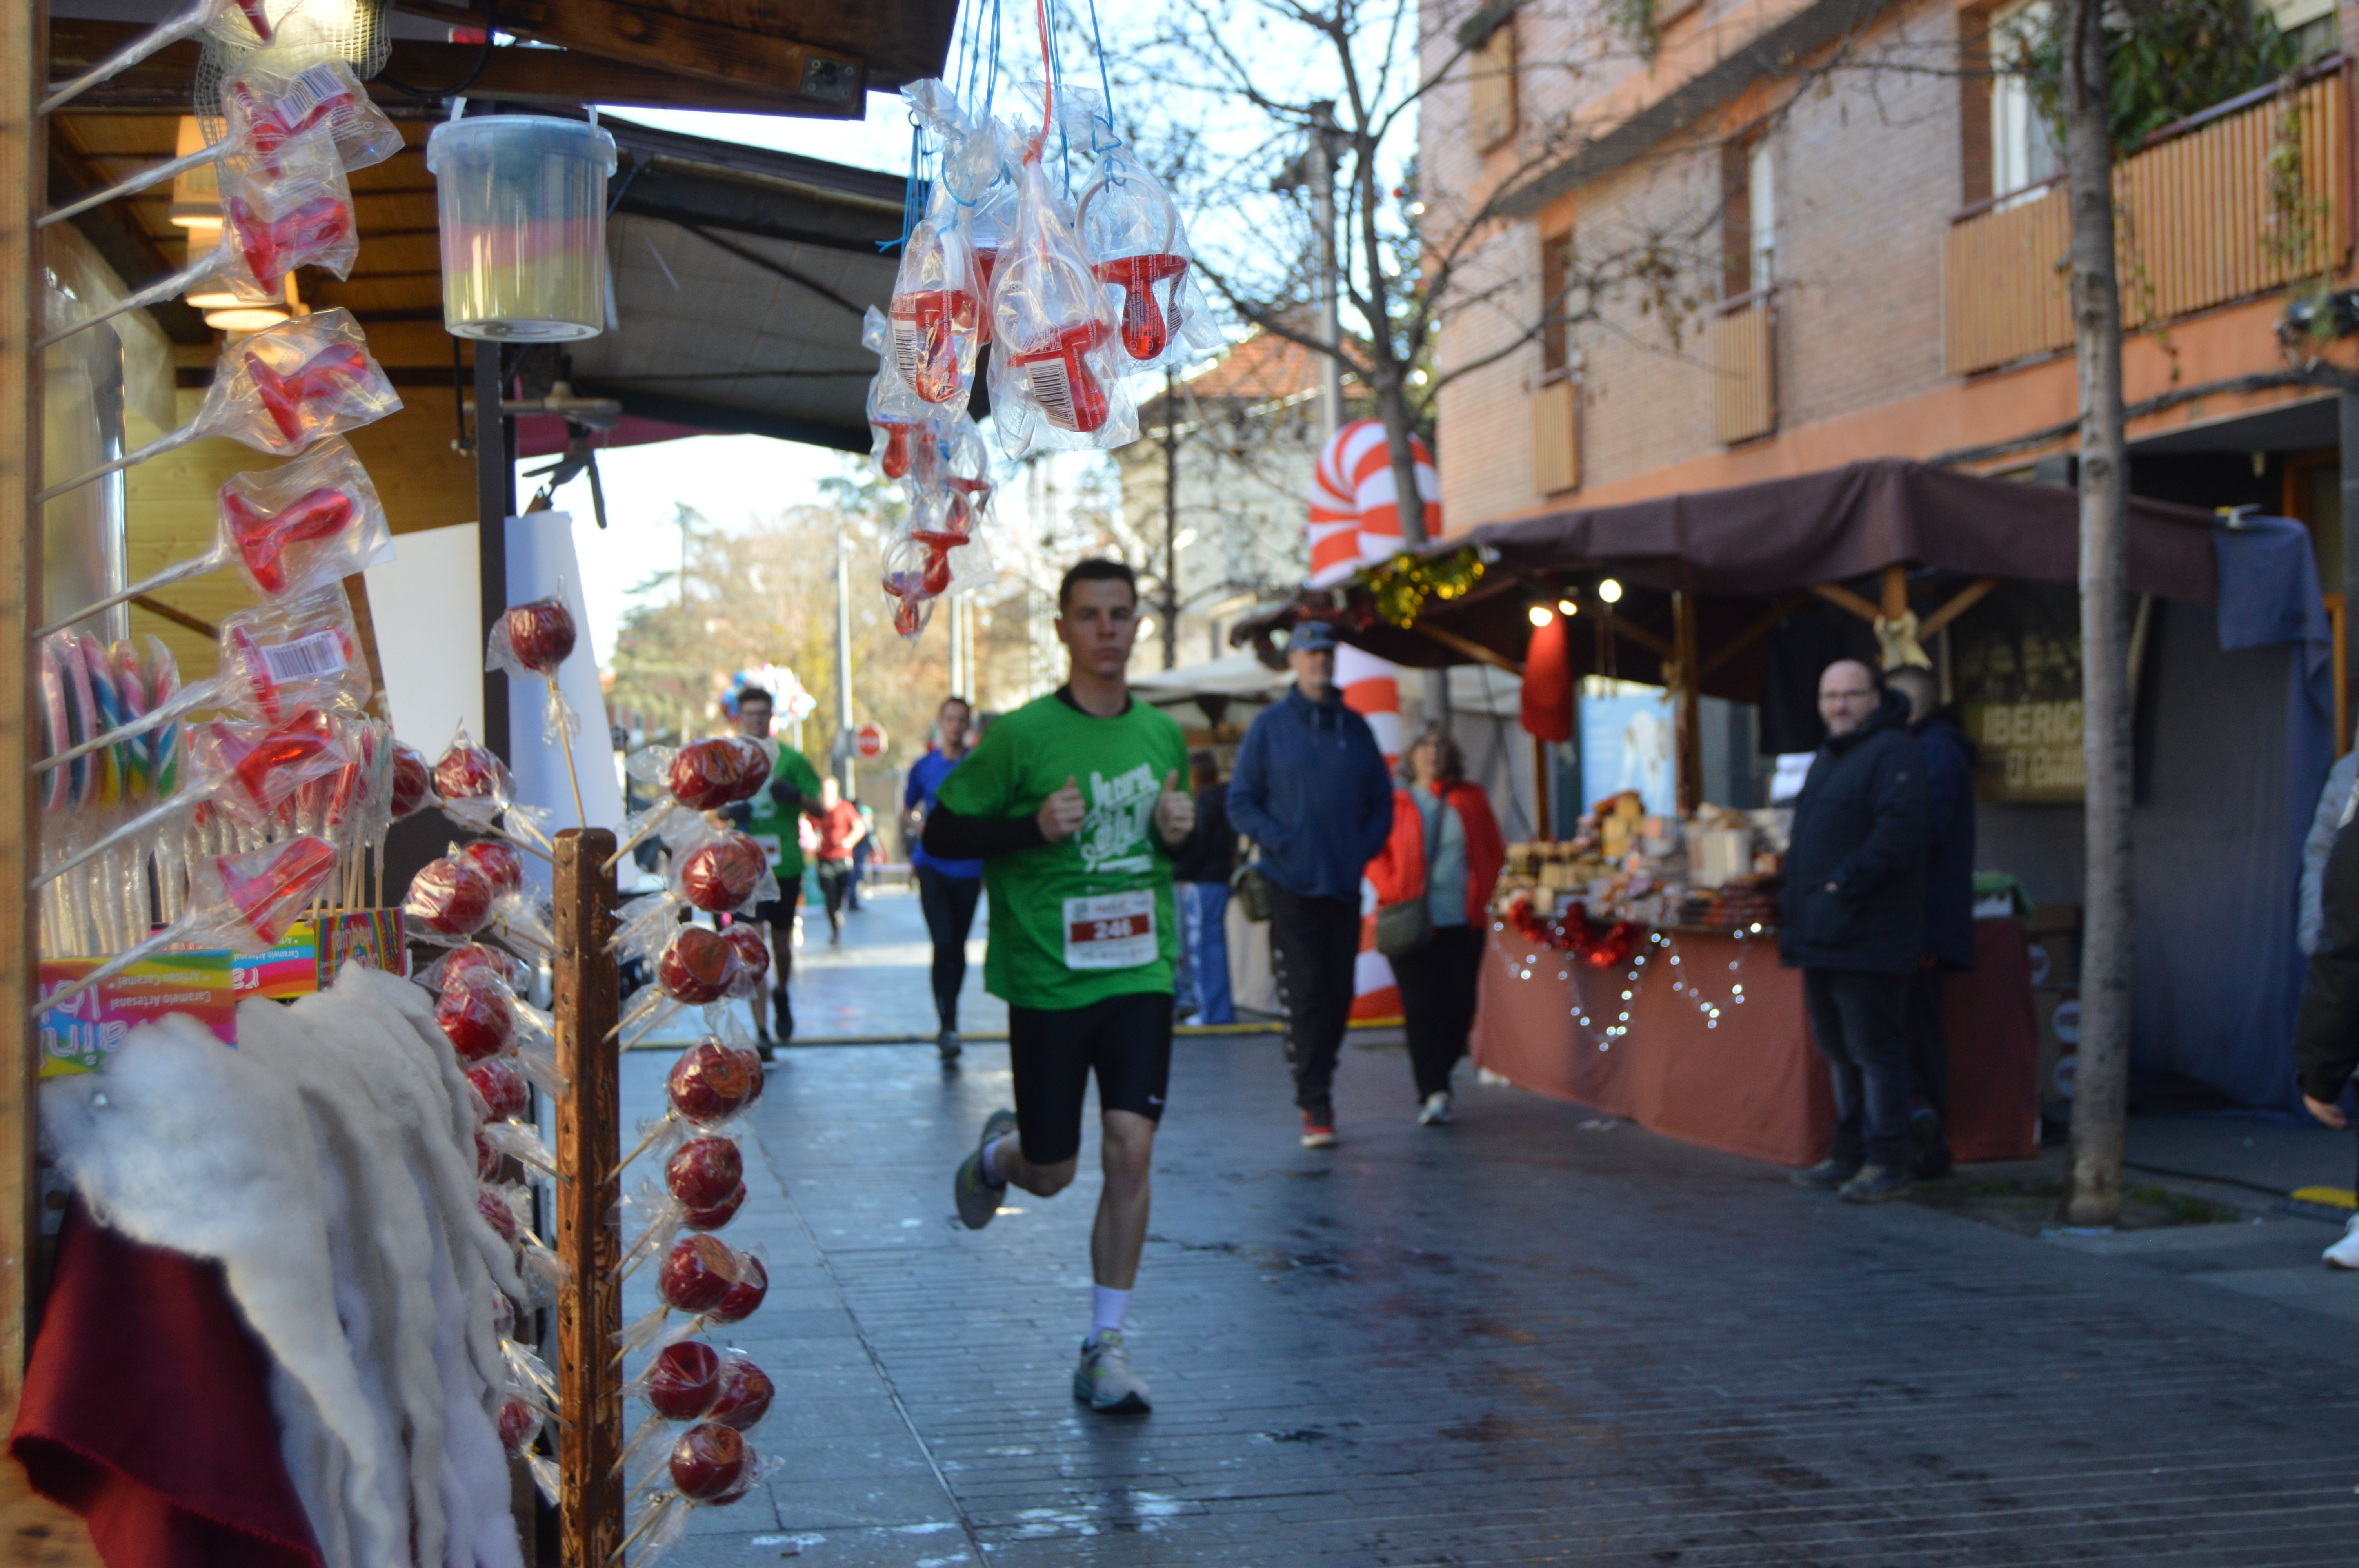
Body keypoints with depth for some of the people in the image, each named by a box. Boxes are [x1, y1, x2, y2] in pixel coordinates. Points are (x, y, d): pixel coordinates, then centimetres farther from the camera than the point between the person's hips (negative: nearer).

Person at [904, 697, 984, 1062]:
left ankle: (949, 1018, 28)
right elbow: (907, 809, 15)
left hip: (969, 867, 1)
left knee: (958, 946, 11)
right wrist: (918, 827, -6)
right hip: (933, 865, -1)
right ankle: (947, 1027, -13)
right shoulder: (924, 767, 3)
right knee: (943, 945, -13)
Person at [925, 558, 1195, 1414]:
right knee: (1051, 1175, 6)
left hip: (1141, 974, 3)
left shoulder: (1163, 735, 8)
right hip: (1047, 981, -3)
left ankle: (1106, 1346, 2)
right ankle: (999, 1151, 44)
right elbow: (941, 832, -4)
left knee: (1131, 1150, -9)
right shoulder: (1022, 734, -7)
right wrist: (1033, 827, -18)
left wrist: (1181, 834, -1)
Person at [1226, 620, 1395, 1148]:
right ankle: (1315, 1105, -4)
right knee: (1305, 995, -8)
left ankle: (1317, 1087, 24)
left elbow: (1381, 800, 17)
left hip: (1344, 884, 3)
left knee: (1338, 995, 6)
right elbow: (1241, 802, 2)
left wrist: (1366, 846, 0)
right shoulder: (1269, 726, 3)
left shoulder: (1354, 727, 12)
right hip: (1291, 885, -3)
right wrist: (1279, 841, -12)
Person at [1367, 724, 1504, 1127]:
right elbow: (1373, 853, 3)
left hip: (1463, 922, 3)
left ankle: (1435, 1083, 19)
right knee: (1422, 1007, -9)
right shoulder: (1394, 803, 5)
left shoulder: (1471, 800, 12)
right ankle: (1434, 1094, -10)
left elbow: (1494, 852, 15)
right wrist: (1393, 892, -10)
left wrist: (1480, 894, 3)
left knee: (1460, 1007, 1)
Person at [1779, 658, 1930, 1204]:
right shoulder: (1828, 757, 20)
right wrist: (1798, 901, 15)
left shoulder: (1893, 754, -10)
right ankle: (1850, 1156, 24)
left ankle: (1887, 1164, 0)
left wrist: (1844, 885, -21)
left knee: (1873, 1049, -6)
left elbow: (1899, 833, -22)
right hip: (1823, 934, 10)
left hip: (1866, 937, -10)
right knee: (1837, 1048, 15)